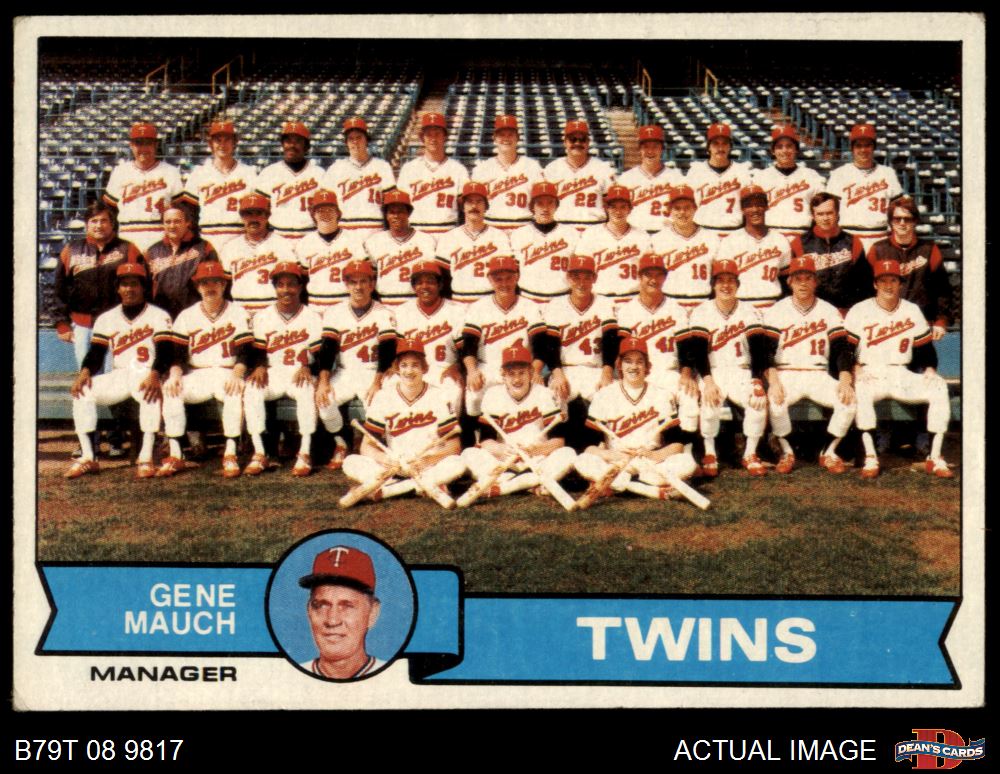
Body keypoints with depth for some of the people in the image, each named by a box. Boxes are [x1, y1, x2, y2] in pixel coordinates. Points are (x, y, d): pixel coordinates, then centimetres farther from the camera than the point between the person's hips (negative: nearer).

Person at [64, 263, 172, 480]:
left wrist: (155, 375, -34)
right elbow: (96, 352, 3)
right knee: (83, 390, -21)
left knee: (152, 391, -38)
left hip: (146, 375, -4)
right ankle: (87, 458, -20)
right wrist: (85, 371, -20)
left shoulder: (158, 316, 1)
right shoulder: (106, 319, 13)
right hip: (118, 378, 4)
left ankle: (146, 459, -38)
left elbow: (165, 352, -13)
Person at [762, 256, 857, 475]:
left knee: (849, 400, -24)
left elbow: (842, 349, 1)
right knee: (774, 401, -33)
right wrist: (773, 380, -23)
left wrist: (845, 380, -18)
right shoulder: (776, 311, 3)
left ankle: (829, 452, -5)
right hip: (785, 374, -2)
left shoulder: (829, 311, 8)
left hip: (819, 375, 2)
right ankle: (787, 452, -9)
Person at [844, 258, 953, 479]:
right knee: (860, 390, -37)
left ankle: (934, 459, -20)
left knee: (939, 387, -23)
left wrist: (929, 369, -8)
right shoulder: (860, 311, 1)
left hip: (902, 376, 3)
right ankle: (870, 458, -33)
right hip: (869, 375, -3)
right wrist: (855, 369, -22)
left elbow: (925, 347, 11)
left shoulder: (912, 311, 10)